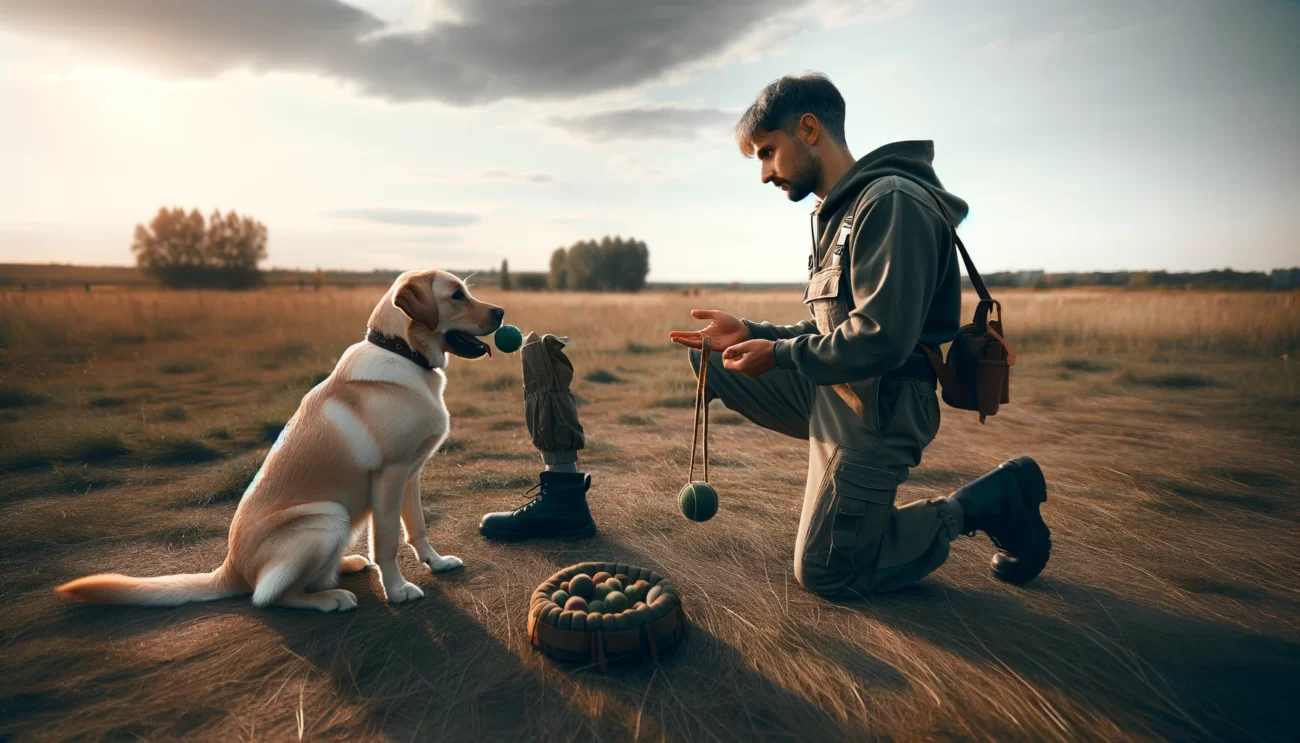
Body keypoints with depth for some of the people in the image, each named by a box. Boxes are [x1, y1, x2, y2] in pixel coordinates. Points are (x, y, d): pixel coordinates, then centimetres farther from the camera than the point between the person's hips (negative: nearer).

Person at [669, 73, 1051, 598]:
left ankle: (989, 502, 10)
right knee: (703, 355, 6)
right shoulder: (839, 212, 14)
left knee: (824, 575, -1)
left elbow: (881, 339, -27)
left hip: (876, 405, -9)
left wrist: (780, 354, -15)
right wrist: (753, 334, 2)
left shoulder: (891, 202, -18)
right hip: (833, 388, 9)